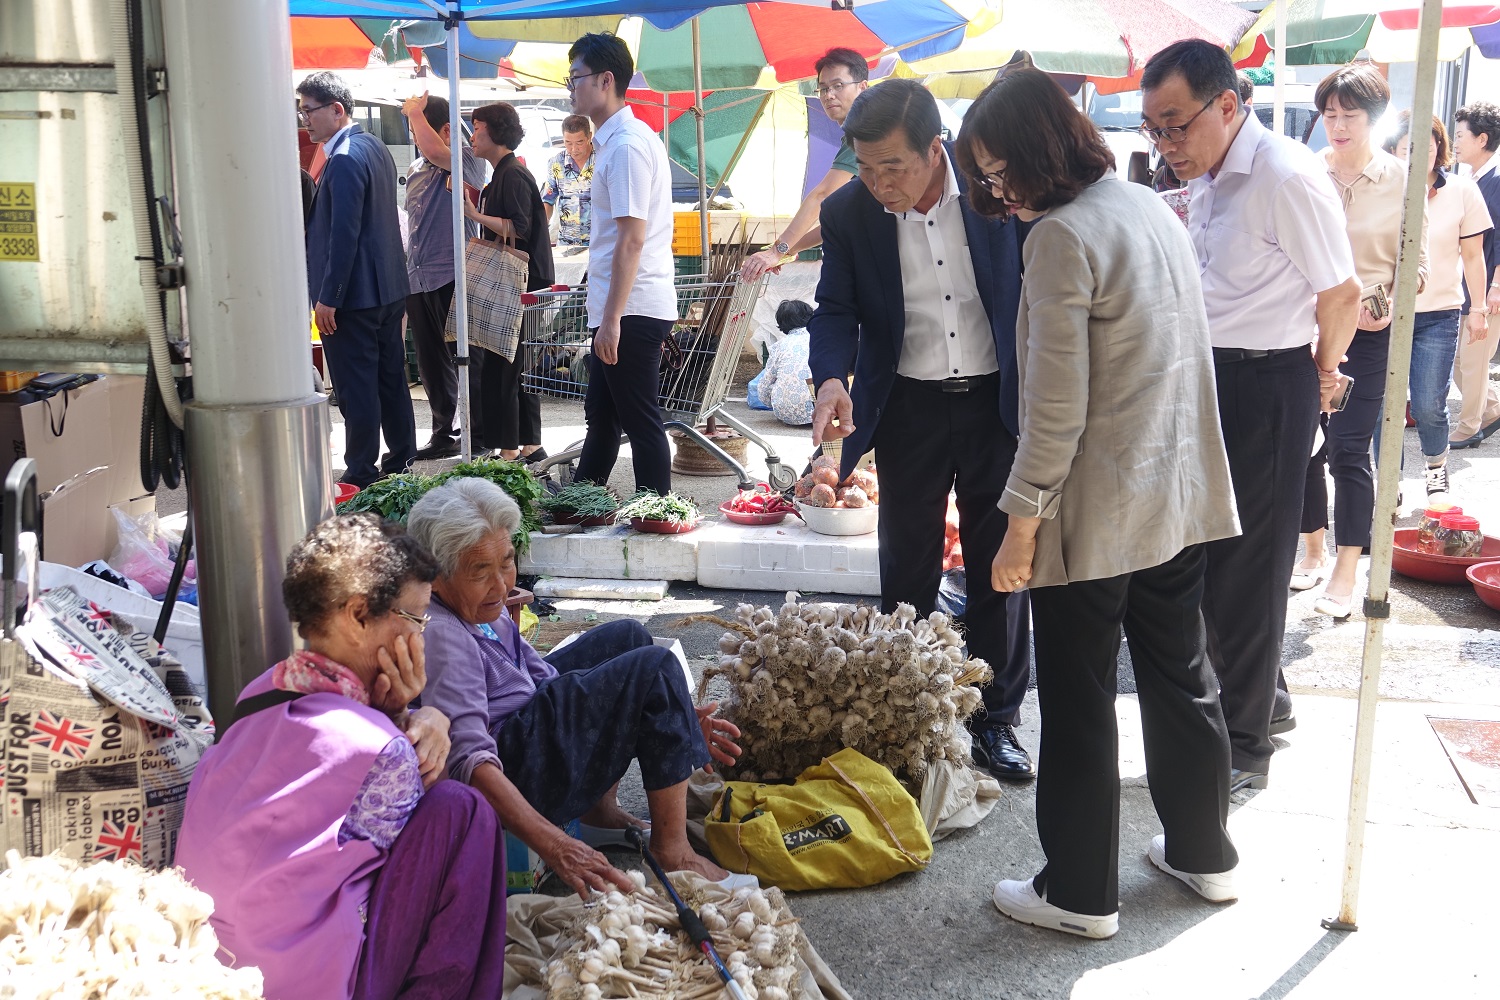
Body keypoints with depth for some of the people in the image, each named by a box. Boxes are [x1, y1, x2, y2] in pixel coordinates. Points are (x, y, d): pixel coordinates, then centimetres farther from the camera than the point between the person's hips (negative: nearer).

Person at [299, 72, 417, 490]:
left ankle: (361, 474, 5)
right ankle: (401, 463, 24)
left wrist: (327, 298, -18)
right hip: (390, 287, 10)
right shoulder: (376, 147, 12)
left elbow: (344, 235, -22)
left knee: (357, 389, -2)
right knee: (391, 380, 15)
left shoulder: (344, 161, -18)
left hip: (354, 296, -10)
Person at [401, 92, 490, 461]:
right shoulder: (416, 169, 17)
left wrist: (415, 111, -12)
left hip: (452, 277, -8)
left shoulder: (467, 158, -6)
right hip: (418, 278, 8)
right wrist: (405, 272, 21)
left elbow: (433, 150, -28)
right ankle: (444, 432, 20)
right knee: (431, 362, 11)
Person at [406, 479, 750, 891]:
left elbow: (544, 677, 8)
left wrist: (674, 717, 1)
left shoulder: (480, 605, 3)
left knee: (626, 637, 19)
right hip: (511, 774, -10)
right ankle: (672, 850, -10)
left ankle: (599, 807, 14)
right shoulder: (441, 637, -27)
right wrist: (554, 846, -44)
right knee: (655, 667, -14)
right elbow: (471, 764, -35)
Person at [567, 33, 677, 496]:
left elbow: (632, 239, -21)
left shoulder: (627, 145, -15)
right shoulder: (613, 140, 15)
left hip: (633, 311, -10)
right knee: (601, 416, 18)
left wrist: (613, 319, -21)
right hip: (614, 311, 10)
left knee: (641, 422, -1)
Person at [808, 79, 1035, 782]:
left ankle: (996, 718, 23)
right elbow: (836, 308, -2)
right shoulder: (847, 212, -8)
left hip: (999, 400, 0)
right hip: (909, 408, 1)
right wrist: (832, 377, -22)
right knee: (906, 572, 10)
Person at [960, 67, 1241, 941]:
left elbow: (1057, 405, -20)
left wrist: (1022, 523, -13)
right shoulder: (1153, 207, 8)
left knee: (1079, 704, 5)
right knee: (1181, 675, 20)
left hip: (1096, 509, -8)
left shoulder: (1064, 236, -18)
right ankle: (1204, 852, 36)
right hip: (1180, 491, 8)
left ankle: (1081, 893, 18)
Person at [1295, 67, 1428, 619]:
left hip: (1367, 331, -2)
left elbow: (1415, 261, 2)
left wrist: (1389, 305, -13)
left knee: (1349, 449, -4)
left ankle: (1345, 573, 5)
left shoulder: (1400, 179, -2)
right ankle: (1313, 550, 27)